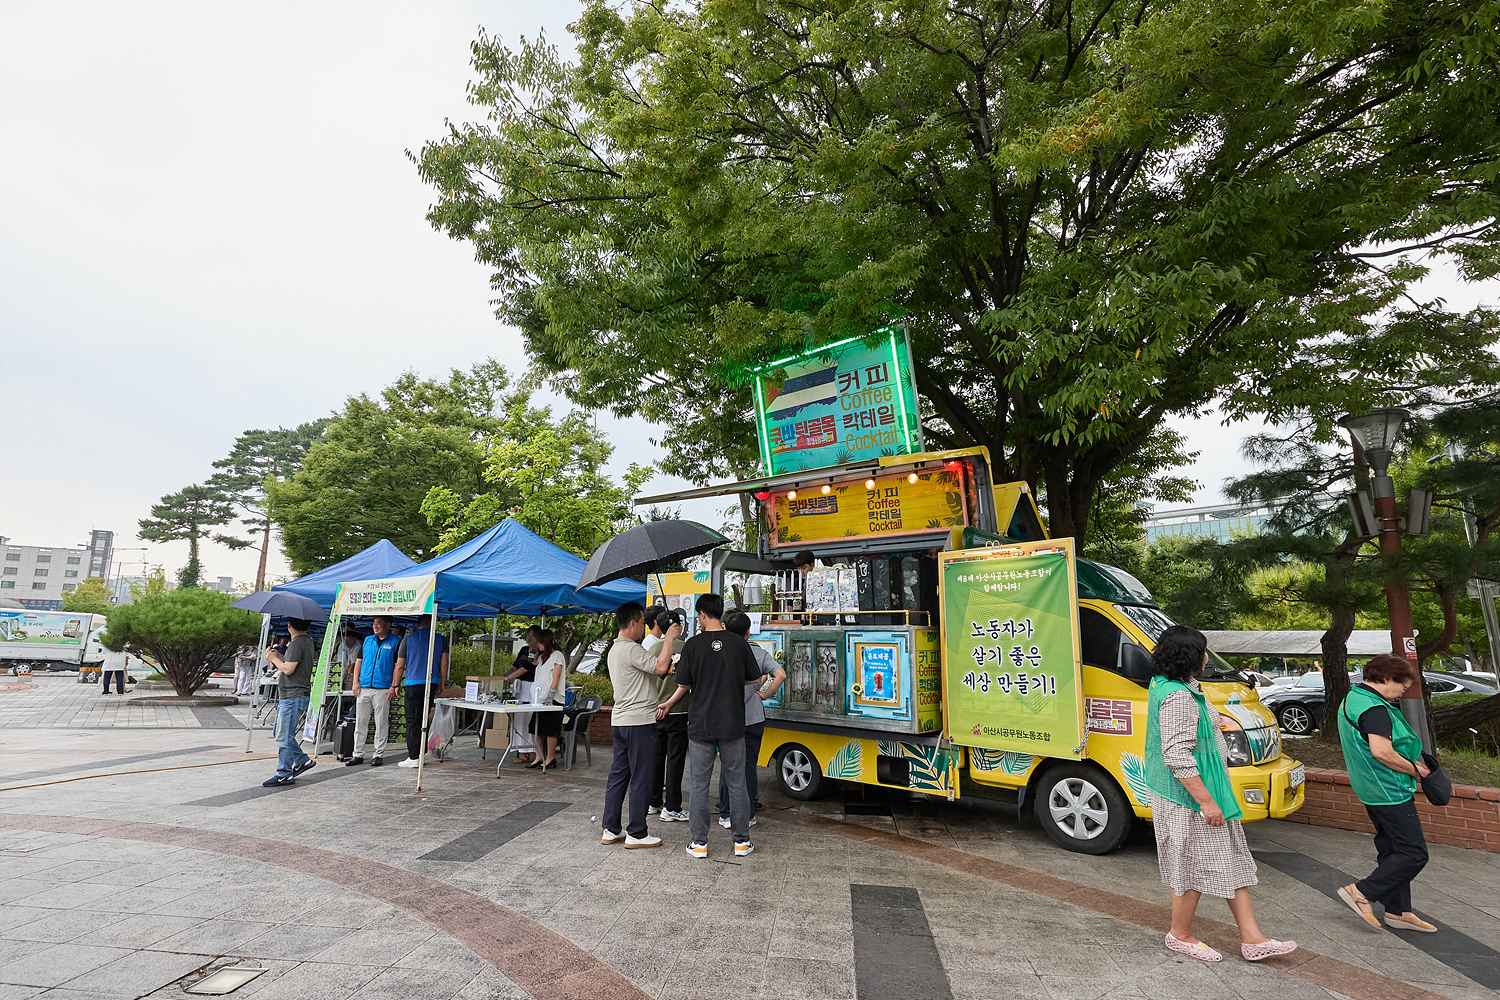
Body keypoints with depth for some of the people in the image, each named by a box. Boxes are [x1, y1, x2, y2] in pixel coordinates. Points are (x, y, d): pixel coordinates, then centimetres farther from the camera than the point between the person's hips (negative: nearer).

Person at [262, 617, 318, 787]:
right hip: (290, 695, 10)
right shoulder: (307, 641, 15)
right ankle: (302, 760, 22)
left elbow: (288, 669, -21)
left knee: (285, 737, -3)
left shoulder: (297, 643, -17)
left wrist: (274, 659, -6)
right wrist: (279, 656, 13)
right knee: (283, 734, 18)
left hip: (293, 696, -10)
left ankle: (284, 775, 3)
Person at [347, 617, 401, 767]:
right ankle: (357, 754, 16)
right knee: (360, 722, 8)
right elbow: (358, 661, 15)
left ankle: (379, 755, 10)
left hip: (382, 689, -4)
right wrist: (355, 682, 4)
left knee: (381, 723, 2)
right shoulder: (367, 640, 13)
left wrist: (393, 686, -10)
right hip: (363, 688, 4)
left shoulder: (395, 642, -1)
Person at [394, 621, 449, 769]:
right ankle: (421, 754, 17)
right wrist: (441, 684, 11)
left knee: (412, 722, 1)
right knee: (424, 719, 13)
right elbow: (444, 664, 2)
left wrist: (396, 685, 12)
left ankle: (413, 757, 0)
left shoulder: (408, 638, 1)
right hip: (432, 684, 3)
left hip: (413, 683, -3)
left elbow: (400, 665, 3)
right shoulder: (440, 639, 5)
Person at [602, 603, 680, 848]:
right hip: (639, 722, -10)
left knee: (618, 775, 13)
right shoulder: (630, 649, -17)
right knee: (641, 779, -1)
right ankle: (636, 834, 6)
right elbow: (660, 667, -26)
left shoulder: (615, 649, 16)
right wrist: (669, 637, -16)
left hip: (619, 721, 10)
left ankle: (610, 830, 19)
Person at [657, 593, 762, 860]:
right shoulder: (739, 643, -3)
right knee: (737, 782, 11)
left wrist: (668, 704, 17)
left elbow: (684, 685, -2)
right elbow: (755, 678, 5)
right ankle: (742, 841, 17)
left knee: (698, 784, 9)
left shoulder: (693, 645, -7)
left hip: (701, 725, -1)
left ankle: (699, 843, 14)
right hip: (733, 725, 2)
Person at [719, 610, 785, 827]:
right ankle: (748, 815, 18)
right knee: (749, 765, 12)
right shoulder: (759, 652, -4)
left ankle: (726, 815, 16)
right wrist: (765, 694, -3)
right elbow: (781, 675, -13)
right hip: (753, 718, 1)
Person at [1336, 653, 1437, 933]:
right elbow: (1381, 752, -31)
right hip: (1390, 791, -10)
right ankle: (1361, 892, 0)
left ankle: (1398, 911, 23)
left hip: (1372, 790, 10)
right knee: (1414, 853, -3)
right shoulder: (1375, 709, -21)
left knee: (1391, 849, 16)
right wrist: (1414, 769, -14)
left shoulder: (1353, 698, 12)